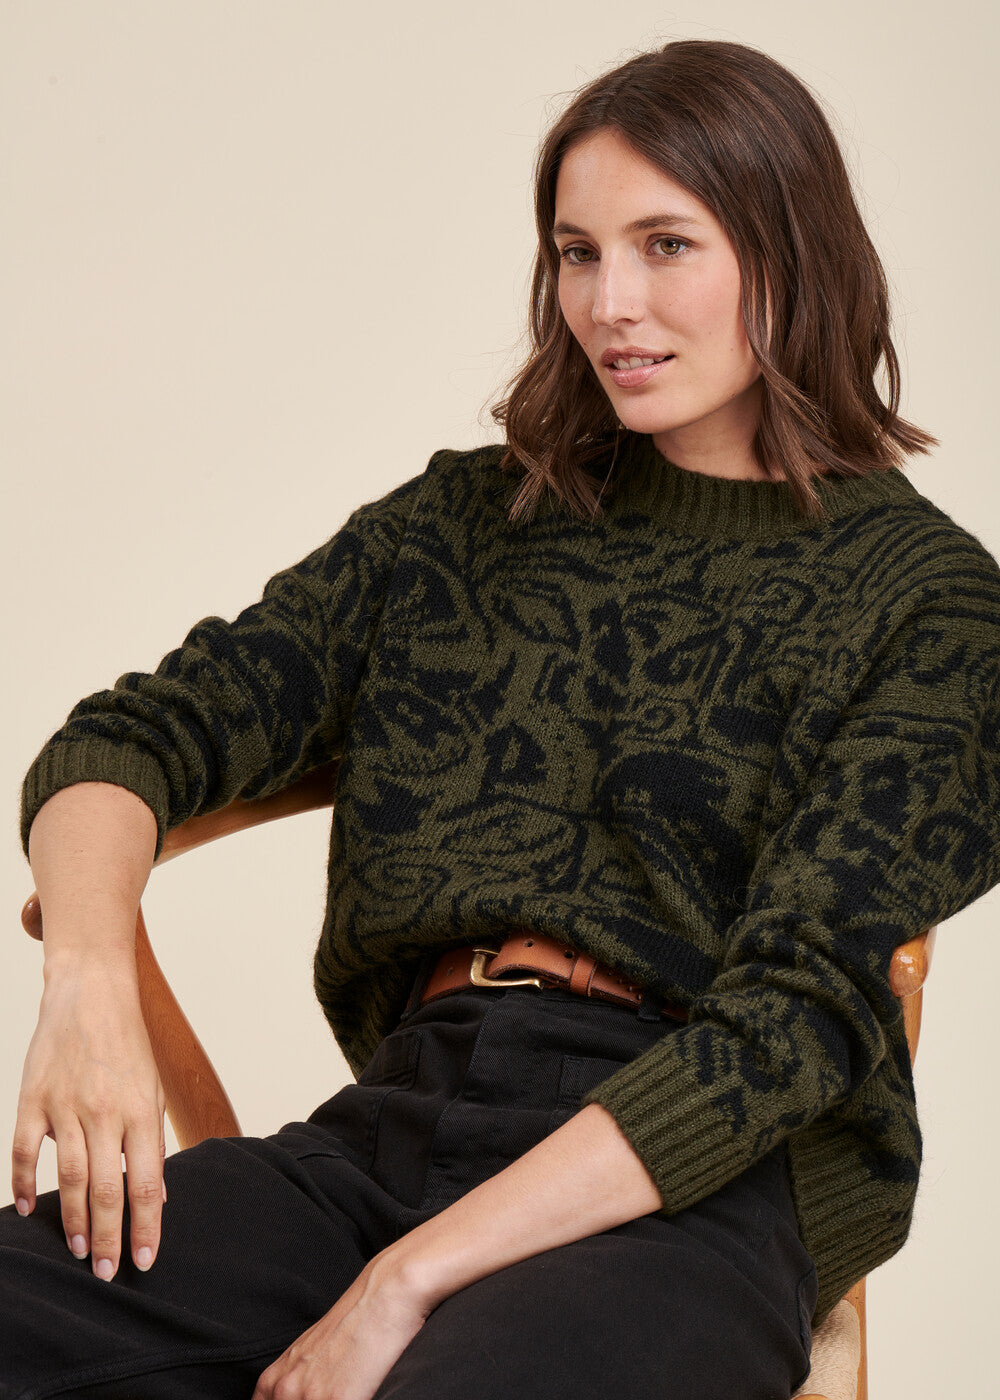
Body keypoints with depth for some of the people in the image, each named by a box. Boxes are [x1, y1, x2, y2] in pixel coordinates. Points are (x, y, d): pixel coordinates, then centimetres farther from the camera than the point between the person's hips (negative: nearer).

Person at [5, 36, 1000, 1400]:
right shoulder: (469, 519, 16)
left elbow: (797, 1012, -8)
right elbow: (136, 736, 9)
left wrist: (410, 1282, -15)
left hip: (700, 1187, -4)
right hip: (399, 1120, 4)